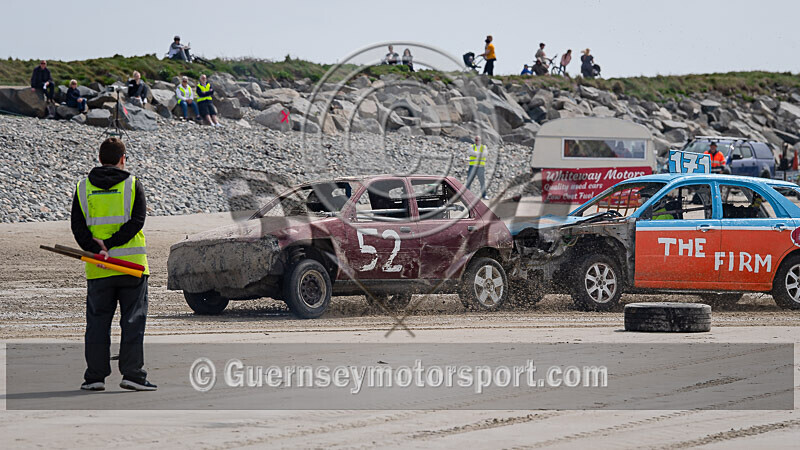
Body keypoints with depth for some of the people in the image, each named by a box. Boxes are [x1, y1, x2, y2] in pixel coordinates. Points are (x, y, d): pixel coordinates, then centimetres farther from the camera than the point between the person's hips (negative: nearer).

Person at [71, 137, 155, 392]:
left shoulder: (83, 188, 7)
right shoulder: (132, 185, 1)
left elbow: (78, 227, -2)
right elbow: (137, 221, -9)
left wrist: (97, 250, -11)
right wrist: (109, 244, -11)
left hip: (97, 269, 2)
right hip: (132, 264, -2)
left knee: (97, 321, 8)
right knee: (133, 321, 2)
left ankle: (95, 376, 6)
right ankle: (133, 374, -3)